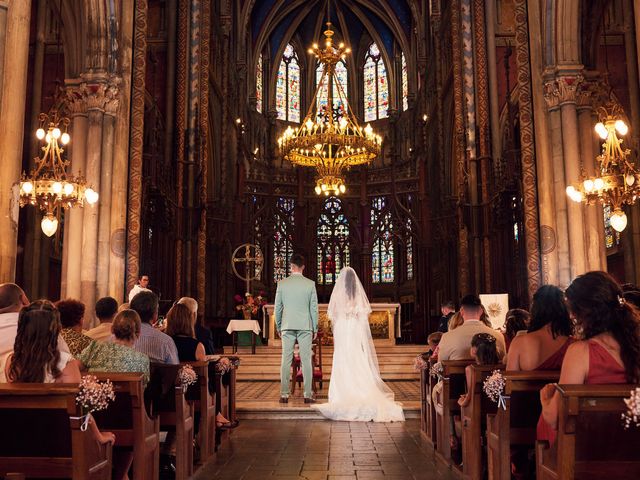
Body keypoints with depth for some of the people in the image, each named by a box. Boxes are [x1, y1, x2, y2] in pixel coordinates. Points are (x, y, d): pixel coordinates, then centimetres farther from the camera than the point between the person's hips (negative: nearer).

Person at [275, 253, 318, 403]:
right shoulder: (310, 284, -2)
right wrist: (315, 328, 9)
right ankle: (308, 395, 4)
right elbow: (314, 308, 0)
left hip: (287, 326, 1)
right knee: (306, 360, 3)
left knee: (286, 361, 4)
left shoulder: (282, 283, 0)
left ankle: (284, 394, 5)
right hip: (305, 326, 0)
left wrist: (278, 327, 15)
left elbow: (277, 307, 4)